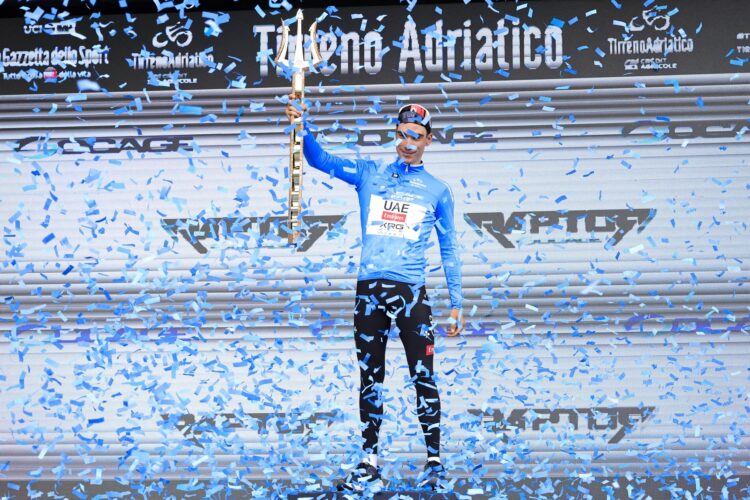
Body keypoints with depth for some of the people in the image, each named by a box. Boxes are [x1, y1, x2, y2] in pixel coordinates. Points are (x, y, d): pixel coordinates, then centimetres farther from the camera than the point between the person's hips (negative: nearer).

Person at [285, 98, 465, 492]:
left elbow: (449, 250, 10)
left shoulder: (437, 190, 7)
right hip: (369, 288, 2)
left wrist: (456, 303, 6)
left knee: (423, 377, -5)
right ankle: (369, 465, 12)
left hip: (411, 290, -2)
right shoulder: (369, 174, 10)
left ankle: (435, 463, 1)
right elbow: (320, 159, 4)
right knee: (370, 378, 6)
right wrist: (302, 127, -16)